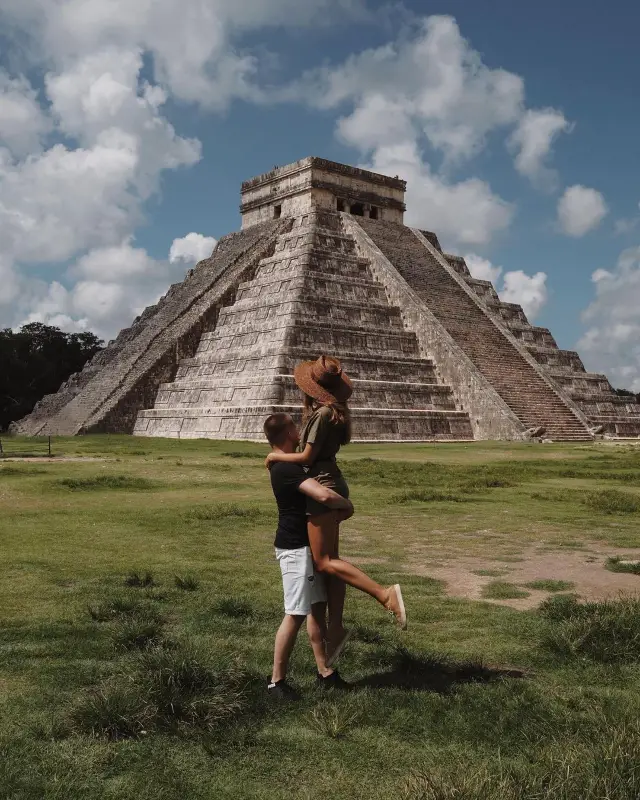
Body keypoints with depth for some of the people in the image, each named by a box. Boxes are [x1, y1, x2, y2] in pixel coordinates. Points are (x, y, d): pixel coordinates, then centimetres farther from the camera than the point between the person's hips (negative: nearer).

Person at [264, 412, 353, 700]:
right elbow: (324, 495, -33)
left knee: (318, 606, 14)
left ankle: (324, 672, 24)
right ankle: (276, 681, 6)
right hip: (295, 548, -10)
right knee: (296, 614, -5)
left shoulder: (287, 465, 9)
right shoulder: (286, 469, -23)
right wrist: (347, 505, -15)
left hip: (305, 544, 10)